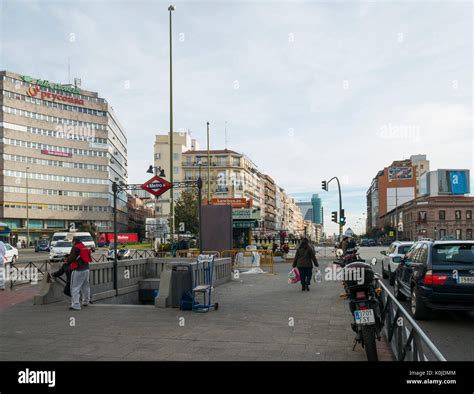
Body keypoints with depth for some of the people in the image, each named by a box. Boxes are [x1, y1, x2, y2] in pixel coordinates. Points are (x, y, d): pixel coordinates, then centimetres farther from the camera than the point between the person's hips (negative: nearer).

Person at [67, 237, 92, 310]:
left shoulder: (75, 248, -11)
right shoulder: (85, 247, 14)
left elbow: (71, 258, -16)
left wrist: (67, 261, 6)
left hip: (78, 270, -8)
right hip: (86, 269, 8)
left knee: (75, 288, -6)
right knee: (85, 286, 20)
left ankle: (76, 305, -12)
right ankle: (86, 301, 33)